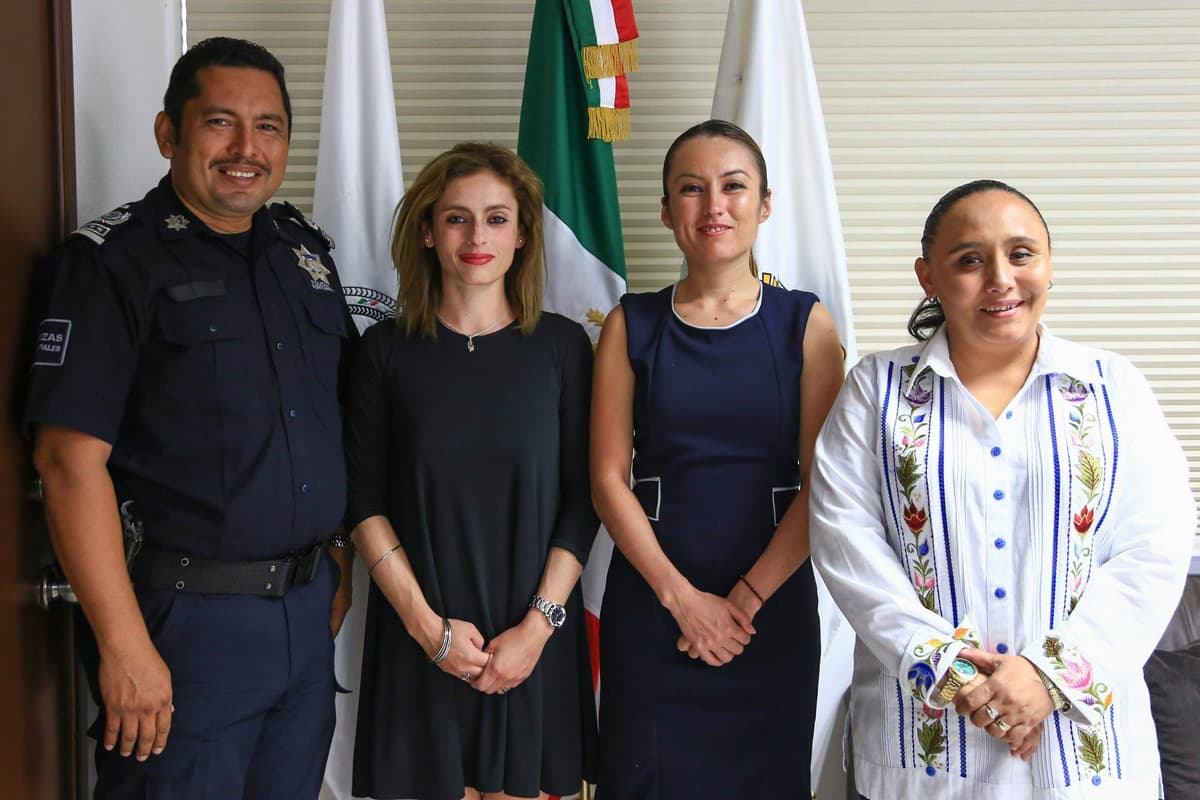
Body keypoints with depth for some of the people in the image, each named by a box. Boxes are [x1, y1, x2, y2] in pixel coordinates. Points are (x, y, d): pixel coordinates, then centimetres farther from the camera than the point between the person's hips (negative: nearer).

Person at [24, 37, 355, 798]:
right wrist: (124, 644, -19)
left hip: (309, 611, 6)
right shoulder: (113, 261, -10)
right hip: (186, 620, -6)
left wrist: (345, 566, 13)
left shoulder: (305, 249, 9)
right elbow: (71, 459, -16)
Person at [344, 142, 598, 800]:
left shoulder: (561, 345, 0)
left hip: (535, 639, 0)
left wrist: (537, 625, -9)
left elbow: (582, 499, -1)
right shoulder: (388, 350, 0)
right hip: (420, 639, 0)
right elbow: (364, 499, -1)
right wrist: (425, 622, -9)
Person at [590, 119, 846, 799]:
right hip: (651, 606, 0)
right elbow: (609, 477, -2)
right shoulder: (632, 326, 2)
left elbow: (820, 482, -4)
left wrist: (745, 598, -10)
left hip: (773, 607, 0)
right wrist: (681, 596, -10)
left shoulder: (805, 324, 0)